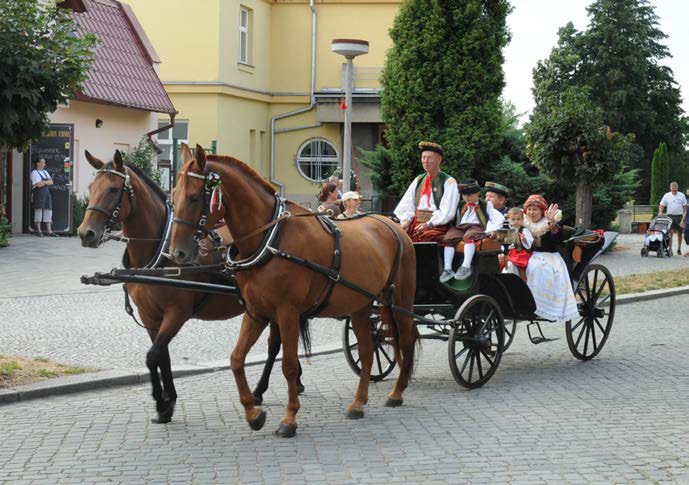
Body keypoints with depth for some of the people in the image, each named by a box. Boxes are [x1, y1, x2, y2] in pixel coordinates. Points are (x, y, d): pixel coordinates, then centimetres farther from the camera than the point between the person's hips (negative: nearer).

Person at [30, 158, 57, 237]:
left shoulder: (45, 172, 19)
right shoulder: (34, 172, -6)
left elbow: (51, 182, 8)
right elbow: (39, 184, -17)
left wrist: (43, 182, -8)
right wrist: (47, 182, 0)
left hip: (46, 193, 7)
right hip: (38, 194, -7)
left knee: (48, 210, 5)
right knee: (39, 210, -7)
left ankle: (49, 230, 8)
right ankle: (38, 230, -2)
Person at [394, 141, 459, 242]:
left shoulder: (448, 182, 2)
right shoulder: (418, 180, 21)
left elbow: (447, 211, -7)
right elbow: (406, 204, 14)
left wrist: (429, 224, -18)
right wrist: (406, 221, -5)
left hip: (436, 226, -5)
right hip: (415, 222, 5)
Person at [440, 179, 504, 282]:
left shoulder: (485, 206, 14)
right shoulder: (461, 206, 28)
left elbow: (500, 219, 6)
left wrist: (488, 231, -6)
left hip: (477, 227, -4)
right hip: (460, 227, 4)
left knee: (469, 236, -39)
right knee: (449, 238, -27)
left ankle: (466, 267, -52)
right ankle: (448, 269, -35)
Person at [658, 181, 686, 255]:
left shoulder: (681, 195, 2)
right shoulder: (666, 196, 3)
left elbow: (685, 207, 2)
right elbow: (662, 205, 5)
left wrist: (683, 218, -6)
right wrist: (660, 212, -16)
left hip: (679, 216, 1)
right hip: (670, 216, -1)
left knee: (679, 233, 6)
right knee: (670, 232, -10)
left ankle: (679, 249, 18)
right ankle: (670, 248, -12)